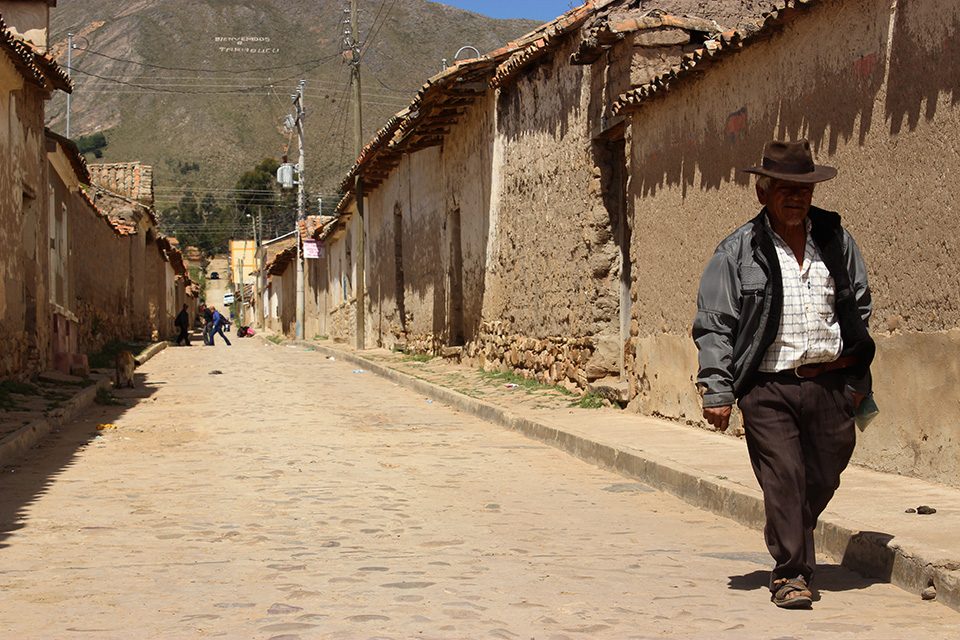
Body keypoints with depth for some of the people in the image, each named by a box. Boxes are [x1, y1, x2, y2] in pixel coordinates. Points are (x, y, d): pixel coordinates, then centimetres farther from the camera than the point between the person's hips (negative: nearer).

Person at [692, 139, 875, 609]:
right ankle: (791, 573, 3)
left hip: (831, 382, 3)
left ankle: (792, 543, 35)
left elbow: (860, 311, 19)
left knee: (822, 478, 10)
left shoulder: (836, 241, 10)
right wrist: (717, 391, -7)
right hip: (768, 388, -3)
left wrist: (858, 379, 15)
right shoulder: (738, 252, 0)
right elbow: (713, 324, 0)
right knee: (783, 478, -9)